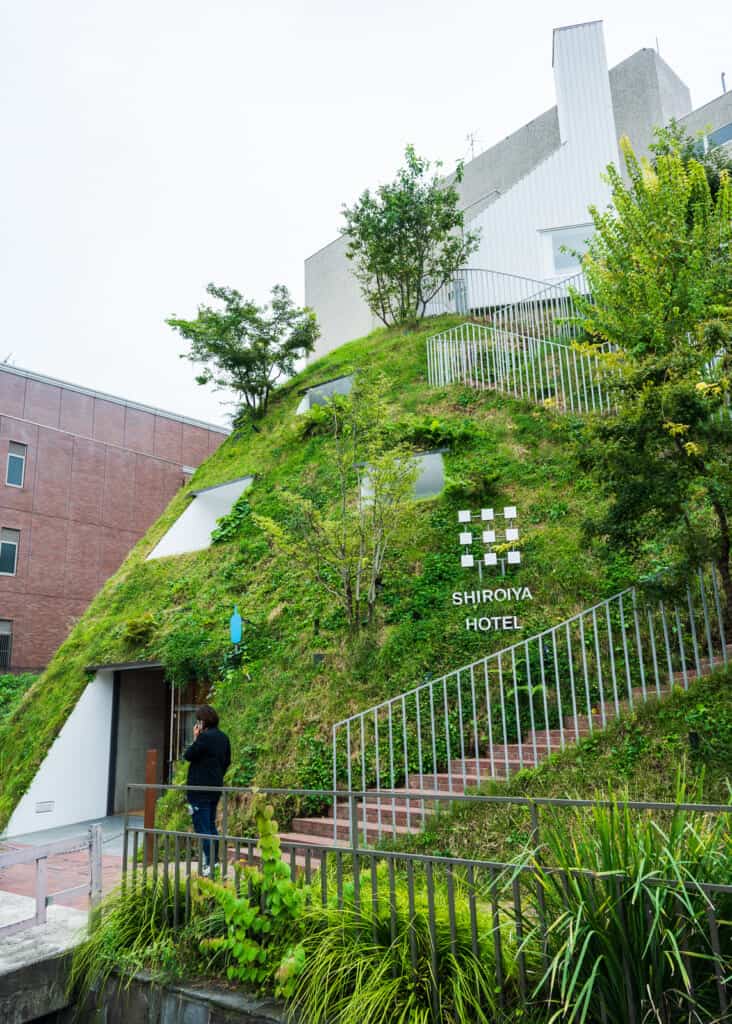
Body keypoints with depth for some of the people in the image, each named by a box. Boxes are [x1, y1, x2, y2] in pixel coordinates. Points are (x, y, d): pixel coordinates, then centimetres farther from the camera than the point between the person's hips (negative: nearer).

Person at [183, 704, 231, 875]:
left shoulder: (205, 737, -18)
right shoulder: (223, 738, 8)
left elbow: (188, 755, -11)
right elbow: (227, 761, 15)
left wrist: (195, 738, -2)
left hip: (200, 789, -8)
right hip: (216, 788, 8)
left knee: (202, 828, -3)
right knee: (211, 826, 18)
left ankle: (209, 864, -3)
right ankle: (214, 862, 22)